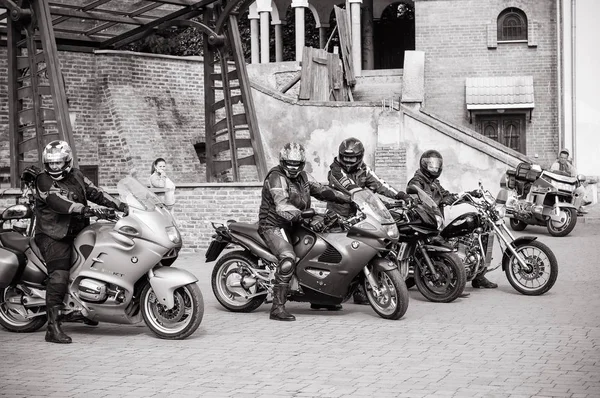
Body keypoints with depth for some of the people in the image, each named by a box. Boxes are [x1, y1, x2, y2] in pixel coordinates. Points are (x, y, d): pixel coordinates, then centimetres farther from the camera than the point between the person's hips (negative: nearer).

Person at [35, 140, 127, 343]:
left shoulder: (76, 176, 12)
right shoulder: (44, 181, -9)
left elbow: (95, 192, 7)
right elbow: (57, 202, -24)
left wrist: (118, 204, -7)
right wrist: (85, 209, -37)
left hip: (77, 232, 7)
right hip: (53, 236, -7)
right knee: (59, 276, -19)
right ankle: (53, 328, -22)